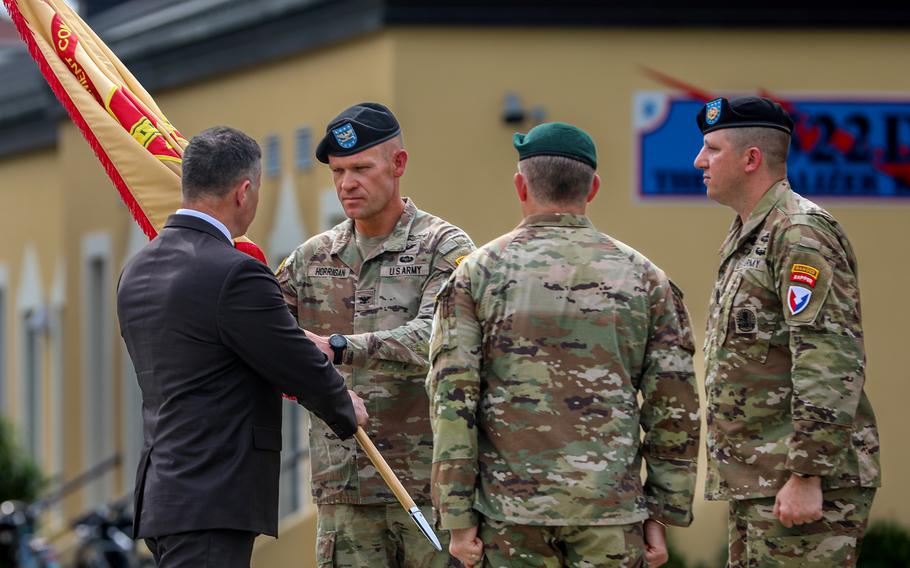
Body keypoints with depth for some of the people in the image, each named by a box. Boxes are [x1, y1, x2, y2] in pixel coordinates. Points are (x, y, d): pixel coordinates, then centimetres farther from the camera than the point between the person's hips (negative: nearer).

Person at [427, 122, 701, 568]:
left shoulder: (478, 273, 0)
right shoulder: (643, 278, 4)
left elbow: (451, 401, -5)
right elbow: (675, 408, 3)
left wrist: (457, 519, -3)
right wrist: (661, 514, 8)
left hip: (510, 502, -1)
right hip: (610, 508, 1)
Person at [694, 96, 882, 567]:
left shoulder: (801, 234, -13)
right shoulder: (745, 238, 20)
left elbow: (831, 364, -21)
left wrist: (806, 477, -25)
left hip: (805, 483, -10)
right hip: (756, 482, 10)